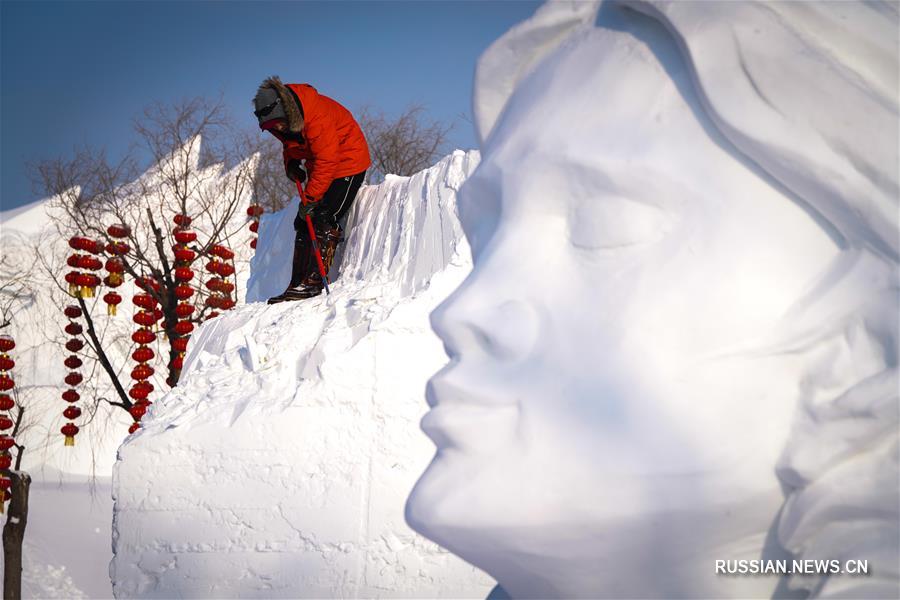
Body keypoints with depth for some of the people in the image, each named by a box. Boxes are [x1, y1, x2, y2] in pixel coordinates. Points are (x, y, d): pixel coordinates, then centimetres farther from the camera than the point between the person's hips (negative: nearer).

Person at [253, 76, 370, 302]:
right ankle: (298, 282, 2)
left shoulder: (317, 116, -31)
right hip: (321, 166, 9)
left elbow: (327, 159, -29)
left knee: (324, 220, -19)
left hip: (347, 163, -9)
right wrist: (291, 163, 0)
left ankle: (314, 281, -20)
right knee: (304, 222, 1)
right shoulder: (282, 118, -5)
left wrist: (311, 197, -29)